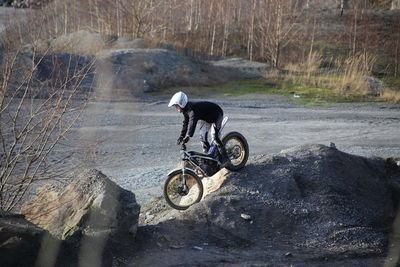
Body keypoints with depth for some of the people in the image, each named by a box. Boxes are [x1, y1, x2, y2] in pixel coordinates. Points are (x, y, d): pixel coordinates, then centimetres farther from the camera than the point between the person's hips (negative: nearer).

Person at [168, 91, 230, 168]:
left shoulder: (192, 109, -36)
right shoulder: (186, 110, -4)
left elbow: (192, 122, -49)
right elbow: (185, 123, 10)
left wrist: (188, 136, -60)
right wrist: (182, 136, 9)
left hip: (216, 115, -10)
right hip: (207, 118, 10)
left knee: (214, 137, -22)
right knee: (202, 137, -1)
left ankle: (225, 159, -18)